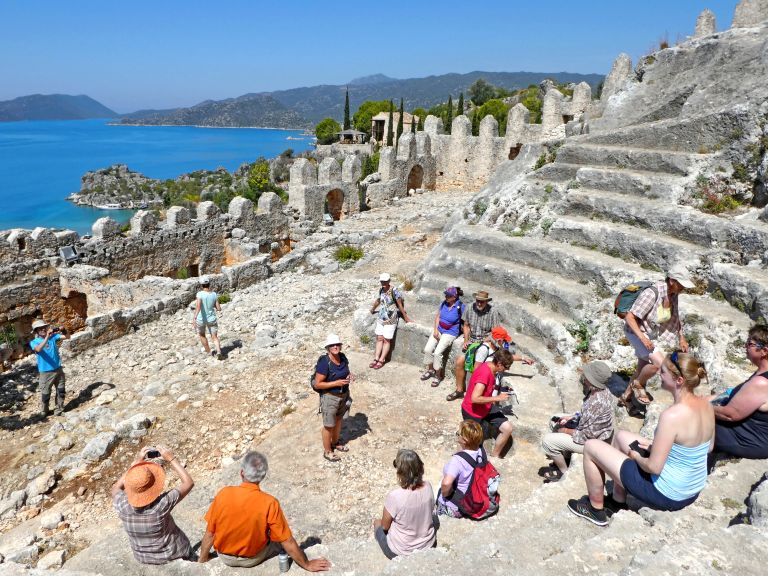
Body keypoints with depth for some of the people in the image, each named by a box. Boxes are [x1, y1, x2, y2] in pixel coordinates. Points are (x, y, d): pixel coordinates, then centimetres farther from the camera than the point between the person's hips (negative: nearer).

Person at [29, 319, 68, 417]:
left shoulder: (53, 336, 1)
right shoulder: (34, 342, -7)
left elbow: (65, 337, -10)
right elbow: (38, 349, -28)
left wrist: (60, 331, -28)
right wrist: (47, 337, -35)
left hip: (58, 369, 3)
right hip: (45, 372, -3)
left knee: (61, 391, 10)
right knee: (45, 394, 7)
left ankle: (58, 411, 23)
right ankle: (44, 412, 27)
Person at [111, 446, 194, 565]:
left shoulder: (122, 506, -27)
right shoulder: (161, 504, -36)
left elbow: (116, 487, -3)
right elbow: (189, 482, -22)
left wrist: (136, 462, -8)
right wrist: (171, 459, -19)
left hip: (143, 559, 3)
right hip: (172, 554, -3)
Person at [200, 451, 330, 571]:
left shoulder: (224, 494, -26)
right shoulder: (269, 503, -30)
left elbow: (209, 533, -12)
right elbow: (288, 542, -21)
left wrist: (203, 558, 6)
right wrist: (307, 565, -7)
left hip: (225, 556, 2)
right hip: (253, 558, -2)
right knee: (282, 542, 26)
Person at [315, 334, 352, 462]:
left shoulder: (343, 357, -6)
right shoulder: (324, 363, -27)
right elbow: (317, 384, -24)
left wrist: (349, 376, -9)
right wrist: (336, 383, -27)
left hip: (343, 395, 7)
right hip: (330, 397, -7)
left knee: (338, 419, 26)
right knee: (329, 425, 11)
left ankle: (336, 442, 49)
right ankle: (327, 451, 32)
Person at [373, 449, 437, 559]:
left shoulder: (394, 496, -32)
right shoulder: (428, 487, -18)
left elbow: (385, 526, -14)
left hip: (401, 552, -4)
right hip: (428, 546, 4)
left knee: (377, 522, 23)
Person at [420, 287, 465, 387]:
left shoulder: (461, 307, -15)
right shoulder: (444, 303, 0)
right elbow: (437, 316, 7)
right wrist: (435, 329, -4)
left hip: (450, 333, -5)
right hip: (438, 329, 5)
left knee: (437, 352, -19)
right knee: (427, 349, -6)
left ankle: (438, 375, 1)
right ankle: (430, 369, 19)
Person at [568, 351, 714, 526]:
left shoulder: (672, 415, -32)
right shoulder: (706, 404, -7)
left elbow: (654, 467, -28)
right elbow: (708, 446, 10)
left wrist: (636, 456, -5)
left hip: (667, 495, -8)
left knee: (591, 447, 1)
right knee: (621, 436, 23)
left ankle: (595, 508, 21)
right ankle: (618, 500, 34)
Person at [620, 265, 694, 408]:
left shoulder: (673, 294, -10)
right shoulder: (651, 294, -32)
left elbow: (675, 316, 9)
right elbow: (629, 317, -29)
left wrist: (681, 338, 8)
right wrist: (642, 338, -38)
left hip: (654, 334, 8)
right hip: (637, 331, -8)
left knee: (642, 368, 17)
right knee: (659, 362, -23)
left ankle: (625, 396, 38)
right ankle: (638, 384, 5)